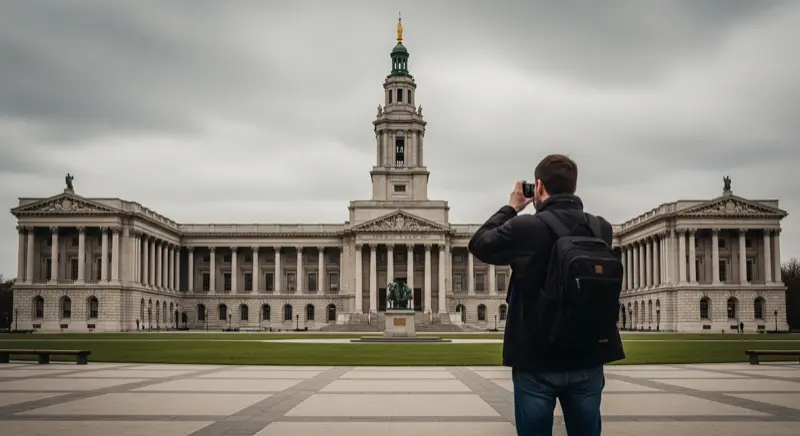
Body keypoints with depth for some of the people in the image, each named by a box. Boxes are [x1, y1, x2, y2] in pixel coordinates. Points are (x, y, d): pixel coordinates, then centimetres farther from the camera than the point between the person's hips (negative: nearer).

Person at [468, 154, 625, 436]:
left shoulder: (526, 228, -11)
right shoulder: (601, 229, 1)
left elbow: (478, 244, 5)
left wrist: (510, 208, 15)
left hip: (537, 361, -3)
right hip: (587, 360, 4)